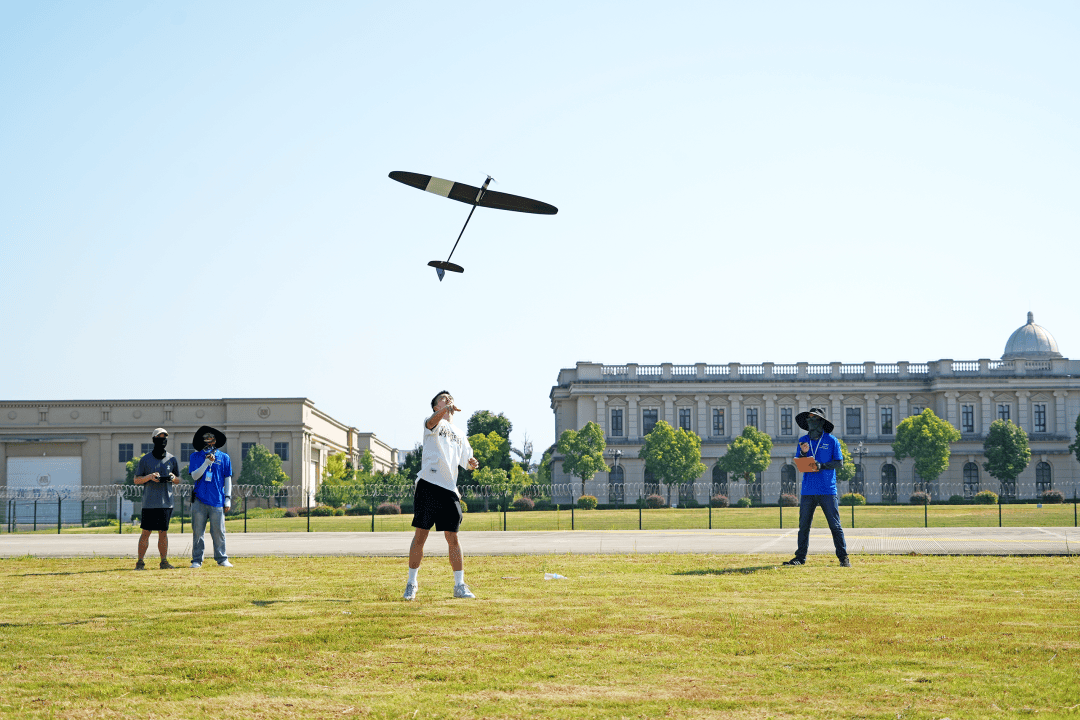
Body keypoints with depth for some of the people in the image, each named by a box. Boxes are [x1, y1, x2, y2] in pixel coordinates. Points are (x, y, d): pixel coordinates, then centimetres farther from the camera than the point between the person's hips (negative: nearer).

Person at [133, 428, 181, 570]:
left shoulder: (172, 459, 10)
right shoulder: (145, 459, 3)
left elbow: (178, 479, 17)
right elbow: (136, 480, 4)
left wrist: (173, 478, -7)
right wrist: (149, 477, -15)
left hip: (166, 502, 2)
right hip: (149, 502, -2)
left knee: (163, 533, 4)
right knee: (146, 532, -2)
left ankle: (164, 562, 9)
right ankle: (140, 562, 5)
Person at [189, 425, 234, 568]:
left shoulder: (224, 458, 10)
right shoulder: (195, 457, 10)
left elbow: (228, 479, 11)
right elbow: (194, 476, -2)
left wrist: (228, 499, 5)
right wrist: (207, 462, -13)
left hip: (217, 500, 0)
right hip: (199, 500, 0)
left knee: (219, 531, -1)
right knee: (197, 531, 0)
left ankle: (222, 559, 8)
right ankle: (197, 560, 6)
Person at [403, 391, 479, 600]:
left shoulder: (459, 434, 24)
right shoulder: (434, 424, 6)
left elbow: (467, 461, 26)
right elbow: (433, 421, -19)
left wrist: (472, 464, 1)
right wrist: (446, 409, -40)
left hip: (449, 489, 5)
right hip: (428, 485, -4)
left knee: (453, 538, 4)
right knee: (420, 535, -2)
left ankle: (459, 585, 9)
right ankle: (411, 583, 7)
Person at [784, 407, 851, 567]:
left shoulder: (831, 440, 3)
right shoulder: (803, 441, 12)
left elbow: (839, 463, 1)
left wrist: (822, 465, -14)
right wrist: (803, 453, -10)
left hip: (827, 490, -3)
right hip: (808, 490, 3)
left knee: (835, 525, -3)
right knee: (804, 525, 3)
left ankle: (843, 557, 1)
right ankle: (800, 557, 11)